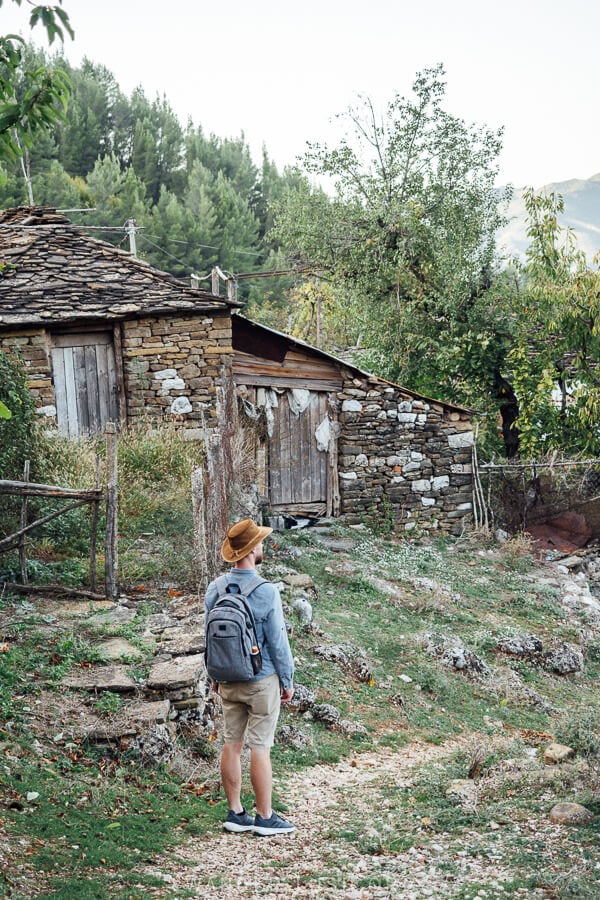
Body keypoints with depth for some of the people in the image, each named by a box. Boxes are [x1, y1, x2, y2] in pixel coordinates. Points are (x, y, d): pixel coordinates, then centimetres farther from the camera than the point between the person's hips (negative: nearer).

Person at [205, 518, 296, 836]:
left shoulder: (214, 589, -1)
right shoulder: (266, 592, -19)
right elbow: (278, 641, -13)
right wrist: (288, 681, -1)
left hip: (228, 681, 6)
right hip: (262, 681, -6)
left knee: (232, 744, 11)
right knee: (260, 749, 1)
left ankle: (235, 813, 18)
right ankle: (265, 817, 9)